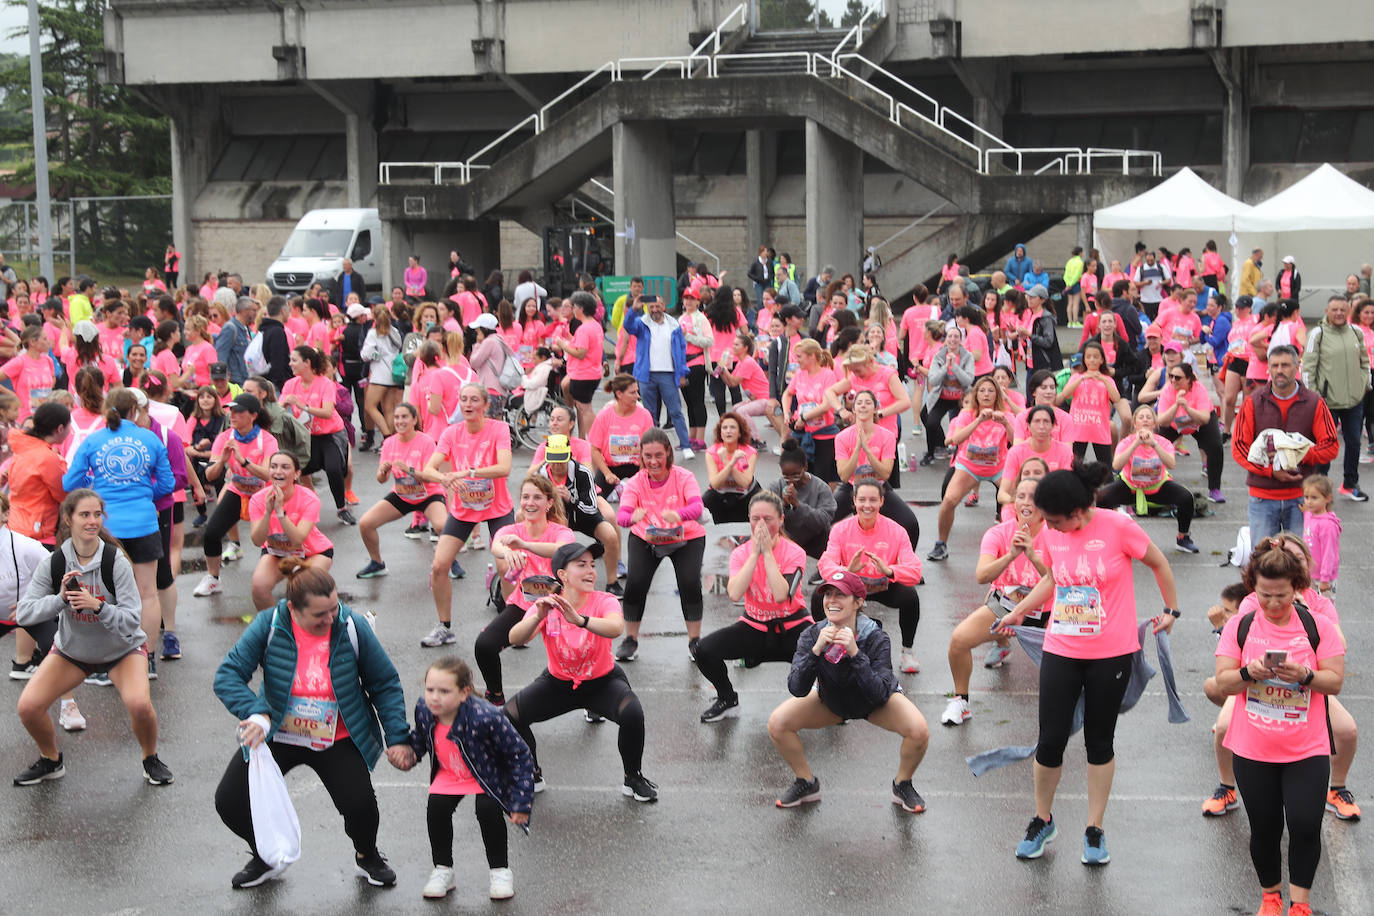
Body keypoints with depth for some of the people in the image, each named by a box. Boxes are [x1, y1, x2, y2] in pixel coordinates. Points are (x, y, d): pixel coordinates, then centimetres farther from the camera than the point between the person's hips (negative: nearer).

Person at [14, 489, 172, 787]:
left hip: (122, 648, -3)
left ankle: (151, 760, 3)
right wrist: (60, 599, -34)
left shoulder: (116, 561, -23)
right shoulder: (54, 564, -16)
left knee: (139, 704, -28)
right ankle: (51, 761, 18)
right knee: (28, 707, -12)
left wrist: (97, 606, -41)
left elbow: (132, 619, -25)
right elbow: (23, 613, -18)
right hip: (71, 649, 3)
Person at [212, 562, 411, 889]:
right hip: (277, 736, 2)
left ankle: (367, 856, 15)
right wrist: (256, 714, -34)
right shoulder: (269, 625, -17)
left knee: (360, 804, -23)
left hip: (337, 740, -1)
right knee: (229, 801, -9)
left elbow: (385, 684, -5)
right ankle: (266, 858, 24)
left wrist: (398, 738, -11)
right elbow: (227, 676, -17)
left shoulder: (352, 626, -16)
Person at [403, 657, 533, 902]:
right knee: (436, 808, -18)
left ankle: (500, 871, 0)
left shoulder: (485, 718, -37)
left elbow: (520, 755, -25)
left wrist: (521, 803, -23)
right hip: (449, 775, 4)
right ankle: (442, 871, 4)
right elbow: (420, 737, 6)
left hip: (487, 776, -4)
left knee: (487, 809, -25)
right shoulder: (424, 710, -22)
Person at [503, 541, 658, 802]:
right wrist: (538, 617, -49)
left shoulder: (604, 602, -19)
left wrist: (580, 620, -60)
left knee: (632, 713, -31)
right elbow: (515, 639, -30)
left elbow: (616, 628, -43)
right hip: (558, 682, 2)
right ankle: (532, 777, 8)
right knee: (510, 715, -18)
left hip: (602, 682, -2)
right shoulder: (546, 605, -14)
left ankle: (633, 779, -5)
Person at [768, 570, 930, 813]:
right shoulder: (812, 635, -24)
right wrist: (816, 650, -44)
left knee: (919, 731, -29)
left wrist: (855, 653, -48)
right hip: (830, 701, 2)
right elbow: (797, 689, -31)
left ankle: (903, 785, 2)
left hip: (875, 704, -2)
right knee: (777, 723, -18)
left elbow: (880, 693, -39)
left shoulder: (876, 638, -30)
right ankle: (806, 784, 7)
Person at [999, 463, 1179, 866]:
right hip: (1061, 651, 3)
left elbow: (1158, 563, 2)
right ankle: (1042, 820, 23)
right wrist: (1018, 611, 16)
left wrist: (1171, 610, 8)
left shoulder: (1118, 527, -14)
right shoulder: (1052, 533, 0)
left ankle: (1095, 830, 21)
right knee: (1051, 740, 1)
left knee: (1099, 741, 8)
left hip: (1111, 654, -3)